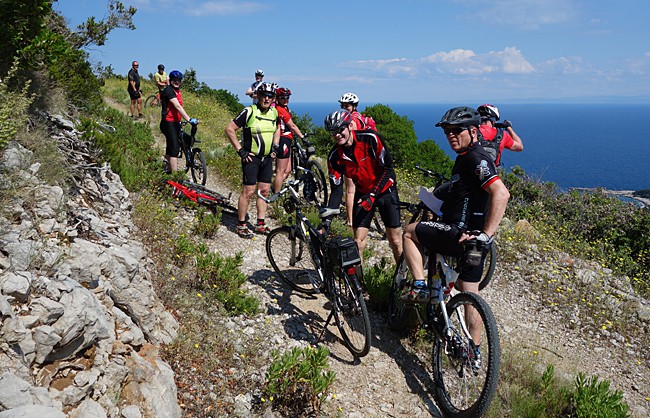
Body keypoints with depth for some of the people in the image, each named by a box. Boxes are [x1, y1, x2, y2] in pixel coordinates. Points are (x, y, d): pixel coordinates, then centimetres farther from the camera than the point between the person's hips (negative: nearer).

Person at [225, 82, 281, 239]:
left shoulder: (274, 112, 5)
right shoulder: (249, 111, -14)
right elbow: (229, 129, -13)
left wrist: (275, 146, 12)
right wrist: (240, 150, -14)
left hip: (267, 158, 6)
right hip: (251, 157, -6)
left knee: (264, 190, 9)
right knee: (248, 191, -6)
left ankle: (260, 224, 19)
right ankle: (241, 225, 5)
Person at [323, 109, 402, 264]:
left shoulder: (371, 139, -24)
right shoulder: (334, 156, -13)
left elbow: (388, 168, -19)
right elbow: (337, 190, -11)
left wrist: (372, 195, -26)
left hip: (385, 190, -2)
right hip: (363, 193, 3)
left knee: (395, 240, -2)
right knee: (358, 239, -5)